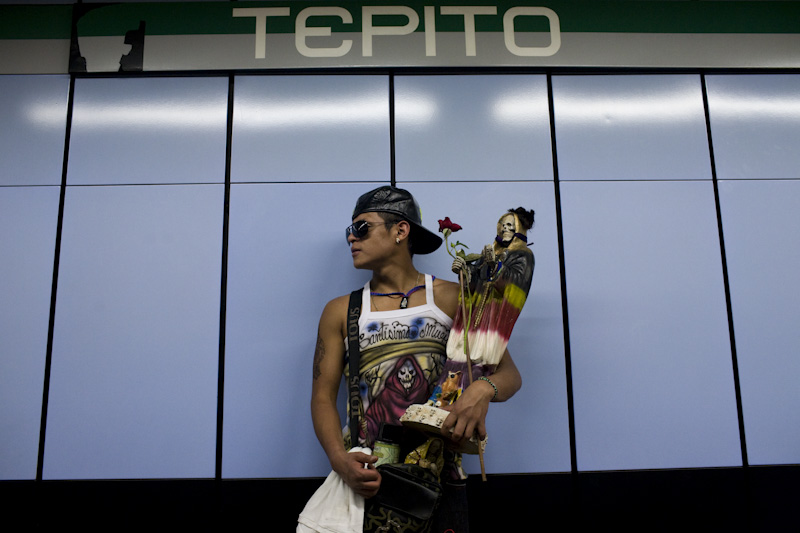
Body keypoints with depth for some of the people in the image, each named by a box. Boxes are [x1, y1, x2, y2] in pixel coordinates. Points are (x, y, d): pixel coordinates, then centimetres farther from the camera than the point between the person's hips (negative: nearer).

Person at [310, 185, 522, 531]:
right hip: (365, 474, 1)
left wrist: (482, 390, -26)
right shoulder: (340, 312, 7)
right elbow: (323, 395, 1)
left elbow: (509, 373, -3)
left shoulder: (452, 299, 1)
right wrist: (340, 459, -18)